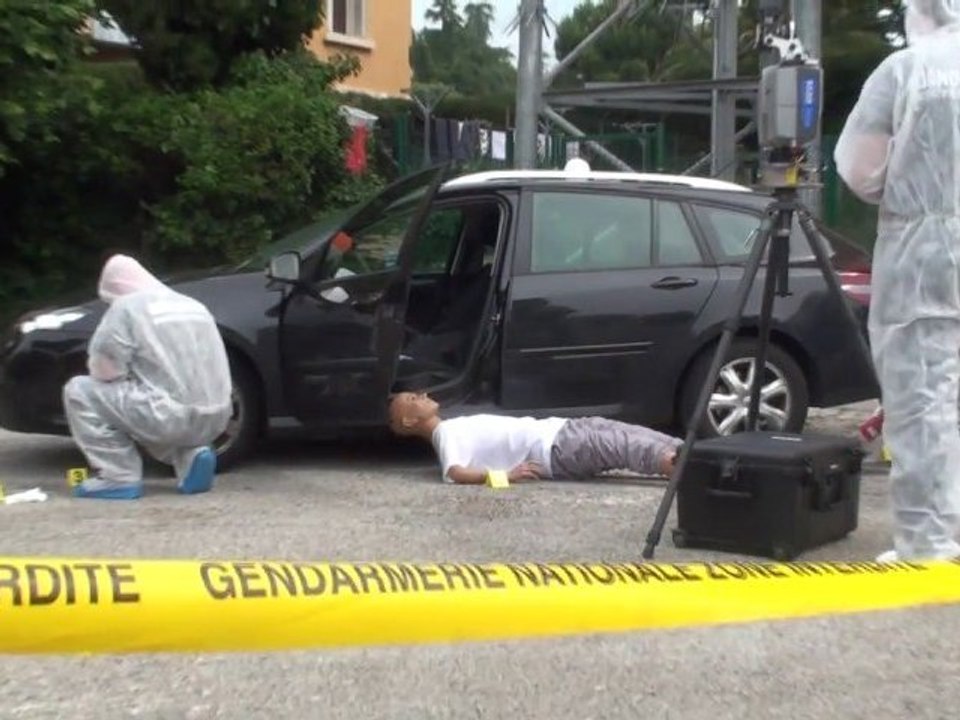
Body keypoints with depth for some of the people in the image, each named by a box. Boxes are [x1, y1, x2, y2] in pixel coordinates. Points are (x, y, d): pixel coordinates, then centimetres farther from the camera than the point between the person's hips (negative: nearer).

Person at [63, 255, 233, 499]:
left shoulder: (126, 306, 1)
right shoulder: (192, 305, 22)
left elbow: (104, 370, -4)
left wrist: (126, 373, 18)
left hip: (170, 417, -7)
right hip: (213, 420, 7)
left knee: (79, 390, 8)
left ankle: (119, 477, 1)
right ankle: (191, 456, 10)